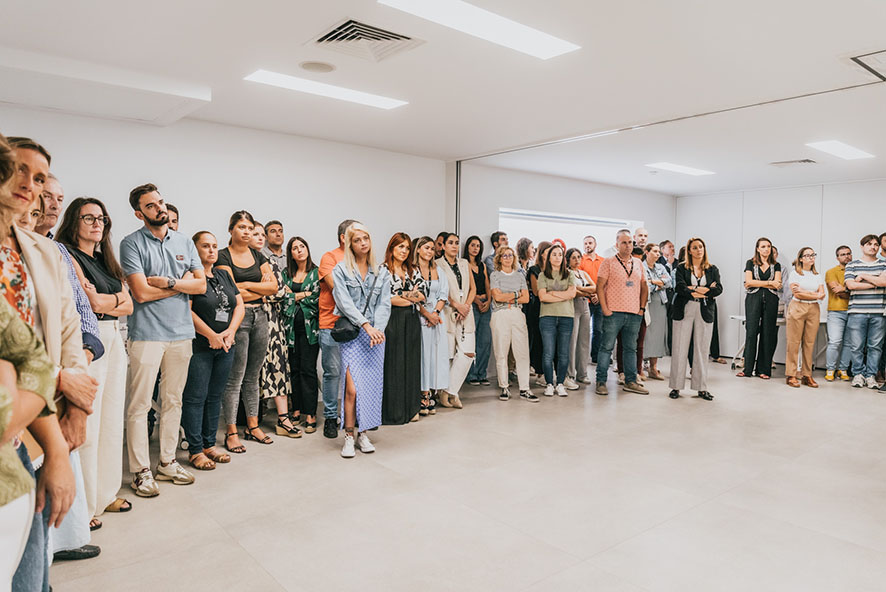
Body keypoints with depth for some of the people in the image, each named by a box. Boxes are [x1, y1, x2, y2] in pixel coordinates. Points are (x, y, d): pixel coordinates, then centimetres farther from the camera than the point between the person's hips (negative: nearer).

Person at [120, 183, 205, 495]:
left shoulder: (185, 242, 11)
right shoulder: (132, 243, -3)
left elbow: (201, 284, 3)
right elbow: (142, 292, -13)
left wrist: (167, 282, -11)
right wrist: (183, 283, -5)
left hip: (181, 332, 5)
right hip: (146, 333, -4)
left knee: (173, 401, 12)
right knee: (139, 404, 0)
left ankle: (167, 462, 24)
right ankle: (141, 470, 12)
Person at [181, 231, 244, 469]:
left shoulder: (224, 275, 14)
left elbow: (239, 305, 11)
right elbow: (186, 310, -15)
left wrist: (230, 331, -4)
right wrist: (212, 335, -16)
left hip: (225, 347, 7)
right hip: (199, 347, -7)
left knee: (215, 396, 12)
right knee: (195, 397, -1)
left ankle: (209, 445, 22)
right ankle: (195, 450, 7)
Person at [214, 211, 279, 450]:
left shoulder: (258, 256, 14)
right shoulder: (223, 256, -3)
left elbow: (274, 287, 4)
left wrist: (246, 285, -6)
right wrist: (262, 287, -4)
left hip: (259, 316, 6)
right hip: (237, 318, -6)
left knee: (253, 376, 12)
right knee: (235, 377, -4)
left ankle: (253, 426, 21)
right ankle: (231, 433, 4)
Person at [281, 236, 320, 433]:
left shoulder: (316, 272, 2)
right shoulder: (286, 273, 12)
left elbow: (318, 299, -6)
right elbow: (283, 296, 0)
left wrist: (294, 296, -2)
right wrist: (305, 294, -6)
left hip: (309, 326, -3)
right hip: (291, 326, 3)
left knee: (308, 369, -5)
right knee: (294, 369, 7)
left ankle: (310, 414, -1)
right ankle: (296, 410, 16)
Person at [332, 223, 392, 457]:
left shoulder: (381, 273, 12)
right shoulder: (341, 270, 2)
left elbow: (384, 304, 6)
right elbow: (345, 303, -7)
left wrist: (378, 328, -10)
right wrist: (366, 325, -16)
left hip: (375, 335, 3)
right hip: (351, 335, -3)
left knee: (371, 386, 3)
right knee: (352, 388, -10)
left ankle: (363, 434, 16)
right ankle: (349, 436, 3)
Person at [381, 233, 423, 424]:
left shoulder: (412, 271, 15)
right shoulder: (383, 270, -3)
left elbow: (422, 297, 10)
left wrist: (404, 296, -7)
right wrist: (410, 297, -5)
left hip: (411, 321, 6)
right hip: (392, 322, -5)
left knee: (411, 362, 8)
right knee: (393, 364, -3)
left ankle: (410, 409, 17)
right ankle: (393, 411, 5)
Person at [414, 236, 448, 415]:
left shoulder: (438, 271, 16)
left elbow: (444, 294, 10)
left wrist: (436, 312, -6)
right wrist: (427, 314, -12)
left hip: (437, 317, 5)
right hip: (418, 317, -5)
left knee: (436, 354, 1)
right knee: (421, 354, -6)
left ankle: (430, 395, 6)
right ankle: (421, 398, -1)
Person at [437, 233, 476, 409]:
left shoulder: (465, 264, 18)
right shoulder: (437, 265, 2)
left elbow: (473, 288, 15)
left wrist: (466, 305, -1)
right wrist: (456, 305, -11)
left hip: (465, 313, 5)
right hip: (447, 313, -4)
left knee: (468, 353, -6)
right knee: (447, 354, -4)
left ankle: (450, 391, 4)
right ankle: (442, 391, 13)